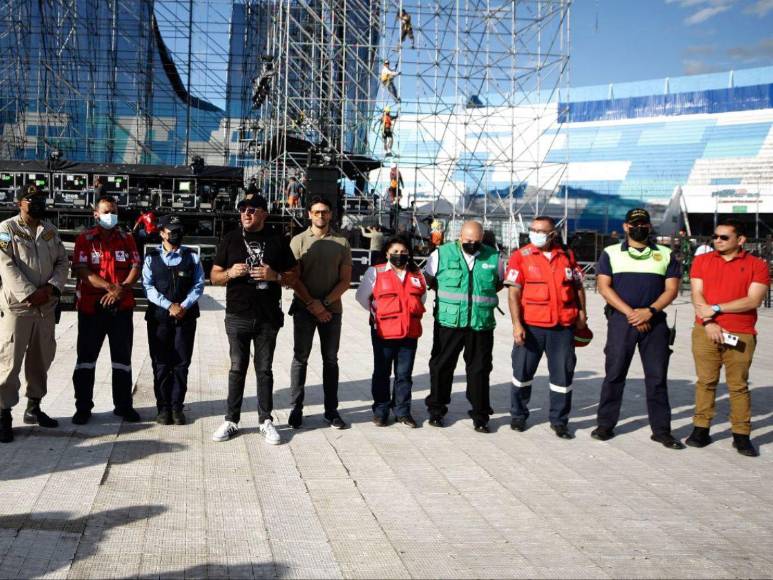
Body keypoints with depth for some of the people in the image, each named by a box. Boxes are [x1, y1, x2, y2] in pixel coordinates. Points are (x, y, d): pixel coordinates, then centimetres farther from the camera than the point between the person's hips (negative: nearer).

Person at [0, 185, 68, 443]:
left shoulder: (51, 230, 12)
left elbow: (62, 262, 8)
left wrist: (51, 288, -9)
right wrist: (30, 294, -19)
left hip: (46, 306, 6)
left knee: (41, 358, 13)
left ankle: (34, 408, 26)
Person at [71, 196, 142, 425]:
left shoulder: (126, 239, 9)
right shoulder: (85, 239, 0)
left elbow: (136, 267, 2)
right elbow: (81, 270, -11)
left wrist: (122, 289, -16)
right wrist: (110, 287, -21)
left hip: (122, 306, 2)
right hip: (91, 307, -2)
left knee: (122, 357, 7)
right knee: (86, 357, 3)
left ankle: (123, 405, 17)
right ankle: (83, 407, 11)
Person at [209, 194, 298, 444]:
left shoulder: (277, 241, 5)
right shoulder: (230, 240, 6)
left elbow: (293, 276, 7)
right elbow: (214, 276, 8)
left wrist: (275, 276, -13)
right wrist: (230, 273, -13)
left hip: (268, 317, 0)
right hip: (238, 317, 0)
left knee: (264, 369, 7)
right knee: (237, 369, 5)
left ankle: (266, 421, 15)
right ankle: (231, 421, 13)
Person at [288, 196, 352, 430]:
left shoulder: (341, 243, 5)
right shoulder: (298, 241, 2)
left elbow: (345, 280, 1)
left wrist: (324, 302, -11)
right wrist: (311, 303, -13)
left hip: (332, 310, 1)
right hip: (304, 309, -1)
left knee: (330, 360, 7)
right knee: (300, 358, 3)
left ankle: (331, 410, 13)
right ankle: (296, 409, 10)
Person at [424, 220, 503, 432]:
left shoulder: (493, 257, 2)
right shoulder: (441, 254, -3)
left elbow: (498, 284, 17)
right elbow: (429, 280, 10)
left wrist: (482, 297, 8)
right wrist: (449, 298, 9)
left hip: (481, 324, 1)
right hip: (448, 322, -1)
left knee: (480, 369, 6)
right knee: (441, 366, 8)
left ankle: (480, 415, 16)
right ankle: (436, 409, 23)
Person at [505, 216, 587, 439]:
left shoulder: (567, 256, 7)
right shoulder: (521, 256, -2)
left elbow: (578, 287, 17)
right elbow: (514, 292, -7)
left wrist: (581, 313, 10)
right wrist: (517, 324, -14)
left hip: (563, 327, 2)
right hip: (531, 325, -2)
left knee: (563, 374, 6)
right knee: (522, 371, 8)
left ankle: (559, 420, 20)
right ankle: (518, 415, 26)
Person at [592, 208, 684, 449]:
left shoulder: (665, 255, 12)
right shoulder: (611, 253, 8)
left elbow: (671, 289, 4)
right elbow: (604, 287, -2)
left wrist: (649, 311, -12)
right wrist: (630, 313, -12)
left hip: (655, 321, 1)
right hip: (621, 320, -1)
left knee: (657, 377, 2)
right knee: (614, 374, 2)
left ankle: (661, 430, 9)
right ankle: (605, 425, 11)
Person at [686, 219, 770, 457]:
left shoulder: (757, 265, 2)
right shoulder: (702, 261, 9)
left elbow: (753, 300, -8)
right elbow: (697, 295, 2)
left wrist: (716, 308, -11)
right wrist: (708, 323, -11)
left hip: (741, 336, -2)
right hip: (706, 331, 2)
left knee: (739, 385, 3)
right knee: (705, 382, 4)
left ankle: (741, 435, 9)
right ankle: (701, 429, 12)